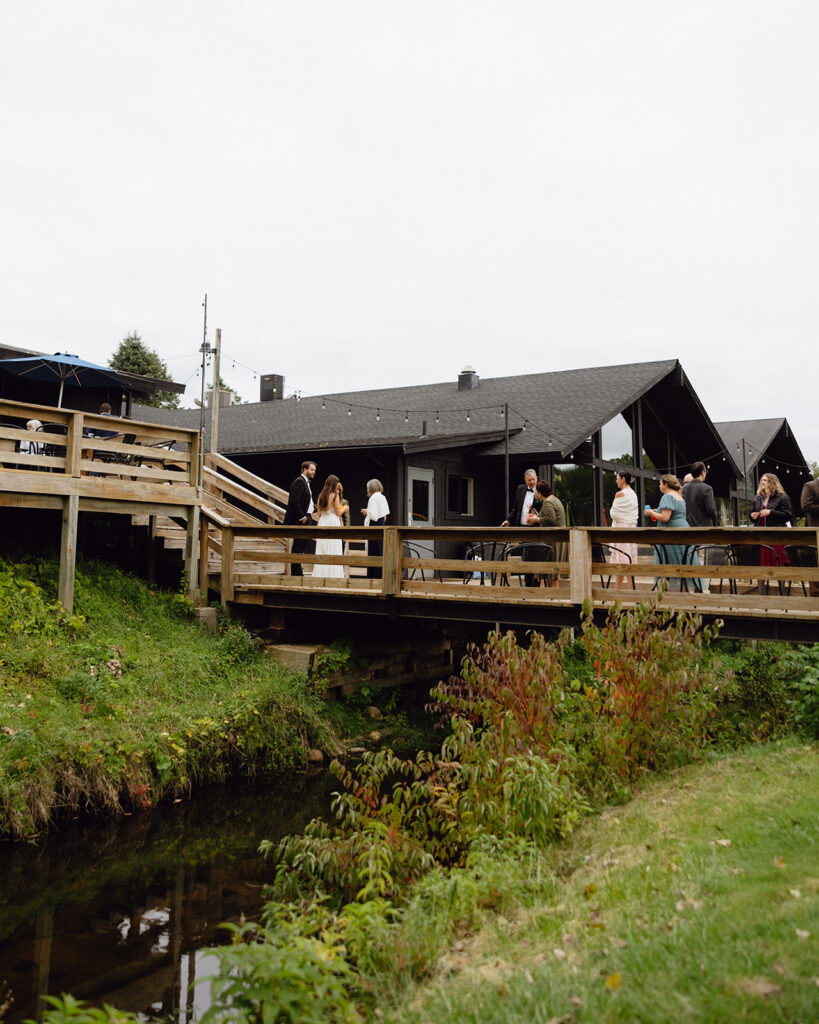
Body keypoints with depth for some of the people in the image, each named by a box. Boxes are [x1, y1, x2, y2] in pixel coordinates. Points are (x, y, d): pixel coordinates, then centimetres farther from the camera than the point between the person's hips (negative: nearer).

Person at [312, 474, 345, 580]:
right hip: (333, 523, -6)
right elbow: (338, 513, -6)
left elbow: (319, 513, 11)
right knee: (333, 552, -3)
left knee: (321, 552, 8)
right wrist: (344, 508, 11)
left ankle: (320, 575, 8)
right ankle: (333, 576, -5)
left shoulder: (321, 496, 7)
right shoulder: (335, 495, -8)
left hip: (322, 523, 6)